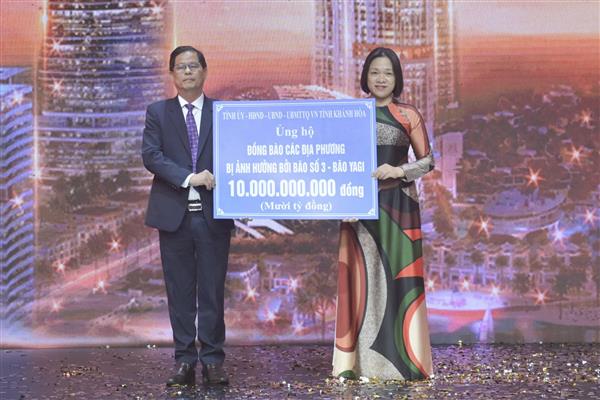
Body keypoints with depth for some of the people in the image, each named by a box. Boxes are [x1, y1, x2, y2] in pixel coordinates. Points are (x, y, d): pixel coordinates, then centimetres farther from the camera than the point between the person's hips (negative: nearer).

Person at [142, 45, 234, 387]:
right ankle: (185, 361, 11)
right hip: (174, 215, 0)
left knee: (213, 291, 2)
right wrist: (189, 178, -16)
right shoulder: (158, 112, 8)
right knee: (180, 292, 4)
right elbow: (150, 155, -4)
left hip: (213, 215, 0)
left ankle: (213, 361, 9)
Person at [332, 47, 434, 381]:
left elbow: (428, 161, 4)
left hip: (398, 203, -1)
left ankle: (403, 358, 6)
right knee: (361, 276, 0)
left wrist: (399, 171, -13)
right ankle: (355, 361, 4)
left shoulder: (408, 116, 2)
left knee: (399, 276, -1)